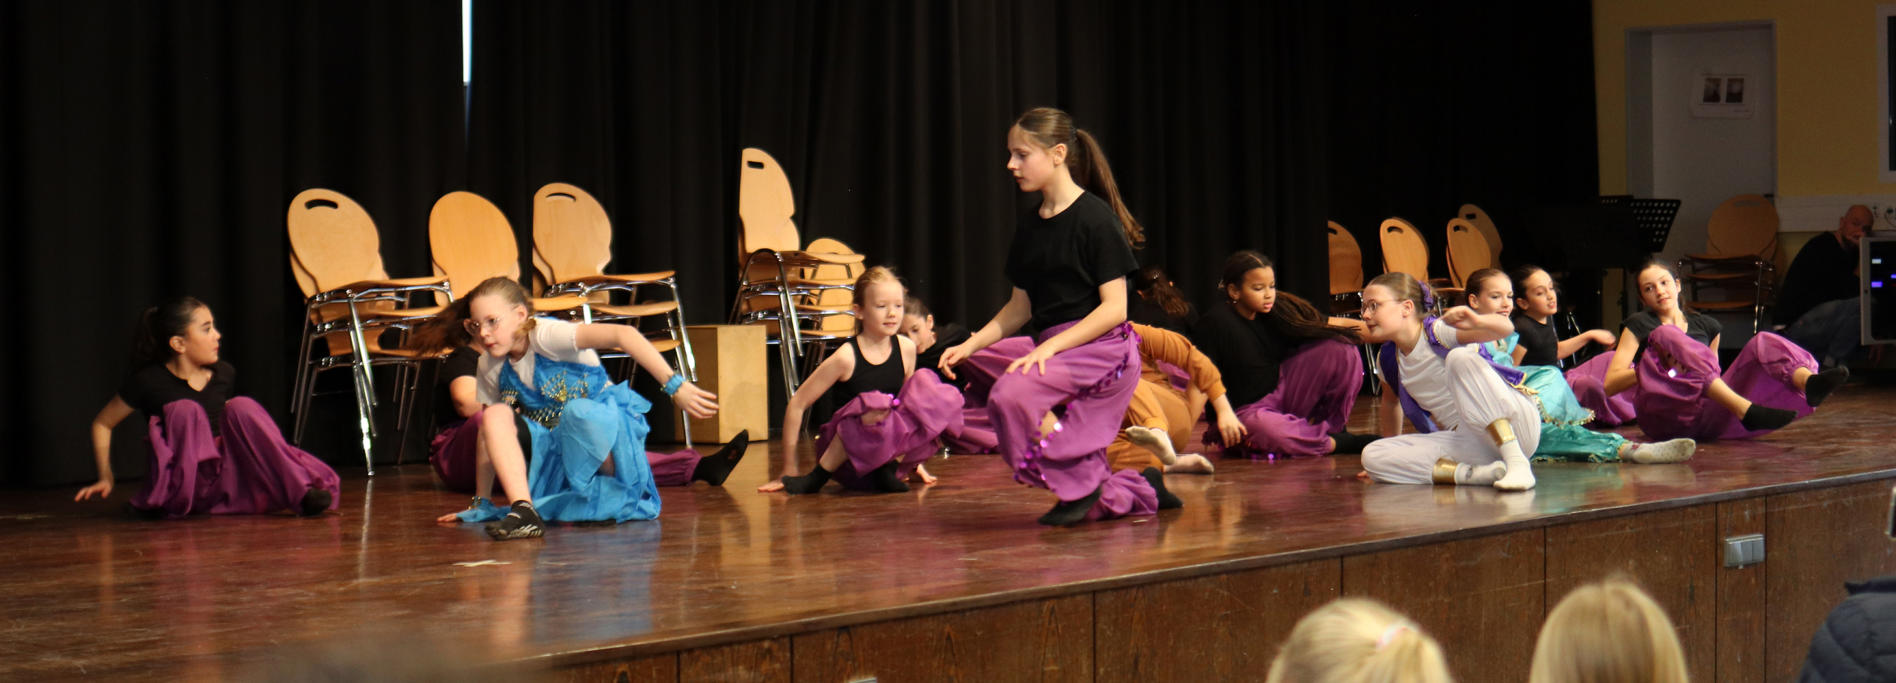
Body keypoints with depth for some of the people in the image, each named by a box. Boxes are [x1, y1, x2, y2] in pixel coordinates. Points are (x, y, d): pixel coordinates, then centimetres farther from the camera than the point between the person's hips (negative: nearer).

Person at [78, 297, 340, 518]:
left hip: (226, 482, 4)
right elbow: (102, 423, 8)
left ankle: (300, 490, -34)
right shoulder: (148, 381, -4)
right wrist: (106, 478, 4)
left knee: (242, 407, -20)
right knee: (184, 410, -24)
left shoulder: (225, 375, 8)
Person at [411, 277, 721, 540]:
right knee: (496, 417, -19)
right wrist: (479, 503, 13)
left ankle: (616, 493, -14)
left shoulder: (546, 335, -17)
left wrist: (675, 386, -38)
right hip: (557, 450, 6)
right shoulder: (490, 367, 4)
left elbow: (623, 334, -31)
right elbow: (490, 435, 13)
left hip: (607, 427, -6)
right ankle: (522, 510, -34)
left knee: (577, 412, -39)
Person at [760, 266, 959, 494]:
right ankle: (821, 473, -14)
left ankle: (890, 468, -9)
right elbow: (797, 404, -10)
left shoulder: (906, 349, 1)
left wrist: (912, 460, 20)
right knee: (875, 408, -37)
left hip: (889, 450, 5)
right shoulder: (846, 357, -15)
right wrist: (789, 471, -9)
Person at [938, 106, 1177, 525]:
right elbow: (1020, 306, 17)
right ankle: (1143, 493, 29)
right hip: (1054, 349, 8)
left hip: (1103, 347, -8)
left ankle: (1081, 481, -14)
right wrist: (972, 344, 3)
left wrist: (1050, 346, -21)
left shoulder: (1095, 218, -10)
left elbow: (1114, 309, -14)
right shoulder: (1028, 227, 12)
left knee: (1011, 393, -30)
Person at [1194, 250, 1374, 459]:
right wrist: (1222, 412, -30)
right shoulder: (1217, 323, -14)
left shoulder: (1277, 312, 0)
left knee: (1341, 349, -8)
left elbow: (1327, 324, -2)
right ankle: (1334, 443, -24)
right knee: (1265, 428, -44)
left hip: (1283, 393, 6)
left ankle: (1331, 425, -1)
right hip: (1248, 410, -6)